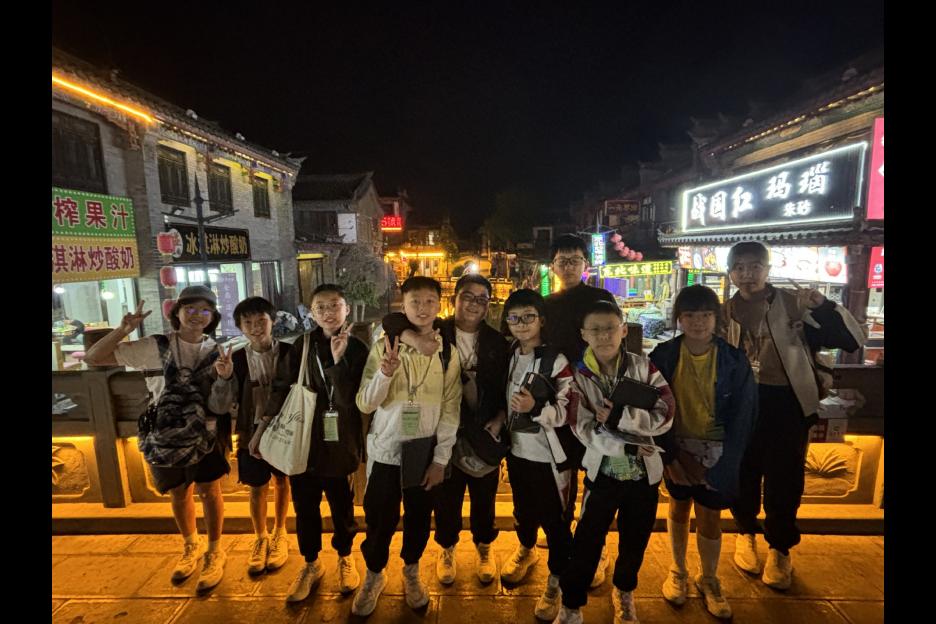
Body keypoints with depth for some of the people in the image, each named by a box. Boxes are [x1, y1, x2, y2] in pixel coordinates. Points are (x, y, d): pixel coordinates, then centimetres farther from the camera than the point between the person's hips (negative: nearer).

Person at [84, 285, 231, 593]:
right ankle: (191, 546, 42)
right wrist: (123, 330, -19)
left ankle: (214, 551, 28)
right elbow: (94, 358, -4)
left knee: (209, 491, 9)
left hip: (206, 435, -1)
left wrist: (224, 377, -26)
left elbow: (220, 405, -5)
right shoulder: (154, 347, -7)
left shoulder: (216, 353, -5)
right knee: (178, 494, 18)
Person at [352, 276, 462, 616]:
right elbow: (365, 404, -9)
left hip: (426, 450, 1)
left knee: (419, 516, 17)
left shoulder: (448, 353, -6)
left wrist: (440, 459, -6)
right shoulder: (383, 348, -7)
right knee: (379, 518, 12)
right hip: (386, 448, 0)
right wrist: (385, 372, -27)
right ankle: (374, 574, 41)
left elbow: (450, 410, -4)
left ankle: (411, 571, 44)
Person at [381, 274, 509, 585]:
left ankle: (484, 546, 45)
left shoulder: (497, 342, -2)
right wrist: (415, 338, -33)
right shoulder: (437, 331, -6)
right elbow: (391, 320, -15)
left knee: (484, 497, 18)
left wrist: (499, 420, -10)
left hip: (485, 432, 1)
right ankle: (447, 548, 43)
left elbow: (507, 387, 2)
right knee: (446, 498, 15)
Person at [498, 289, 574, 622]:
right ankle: (526, 550, 53)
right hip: (517, 450, 5)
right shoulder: (508, 355, 0)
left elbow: (568, 411, -19)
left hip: (548, 455, -5)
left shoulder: (557, 361, -17)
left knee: (554, 520, 9)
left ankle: (556, 581, 32)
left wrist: (536, 408, -33)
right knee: (523, 509, 25)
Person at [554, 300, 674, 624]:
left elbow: (666, 415, -13)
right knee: (587, 543, 9)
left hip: (643, 472, 2)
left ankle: (624, 591, 49)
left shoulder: (644, 367, -7)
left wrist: (621, 415, -25)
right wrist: (629, 447, -22)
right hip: (602, 472, -2)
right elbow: (585, 430, -14)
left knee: (635, 540, 21)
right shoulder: (578, 375, -10)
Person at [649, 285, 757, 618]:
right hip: (678, 447, 1)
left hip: (715, 451, 0)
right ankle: (677, 570, 38)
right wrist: (672, 455, -12)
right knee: (678, 506, 17)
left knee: (710, 516, 10)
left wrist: (724, 465, -12)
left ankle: (709, 578, 36)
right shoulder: (663, 355, -12)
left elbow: (743, 416, -8)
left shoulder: (734, 359, -11)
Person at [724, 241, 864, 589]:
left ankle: (780, 549, 32)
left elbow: (851, 340, -11)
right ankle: (746, 534, 40)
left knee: (784, 479, 8)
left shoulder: (793, 305, -5)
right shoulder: (725, 314, 2)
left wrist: (823, 307, -25)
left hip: (786, 404, -2)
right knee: (742, 474, 15)